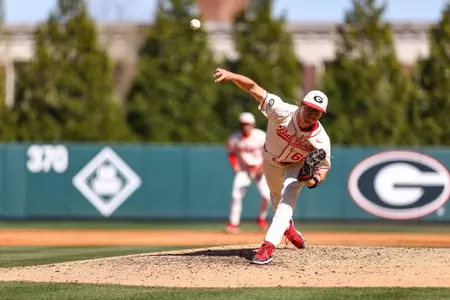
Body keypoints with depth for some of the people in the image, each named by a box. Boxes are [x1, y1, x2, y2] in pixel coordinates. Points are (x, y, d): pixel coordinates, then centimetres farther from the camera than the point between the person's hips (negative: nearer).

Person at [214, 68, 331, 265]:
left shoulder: (321, 140, -35)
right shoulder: (282, 112, -40)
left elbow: (324, 167, -19)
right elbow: (253, 87, -42)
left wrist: (314, 180, -43)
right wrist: (231, 76, -60)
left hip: (297, 166, -2)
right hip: (271, 161, 2)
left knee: (287, 199, -24)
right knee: (277, 197, 24)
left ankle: (268, 246, -28)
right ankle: (287, 227, 56)